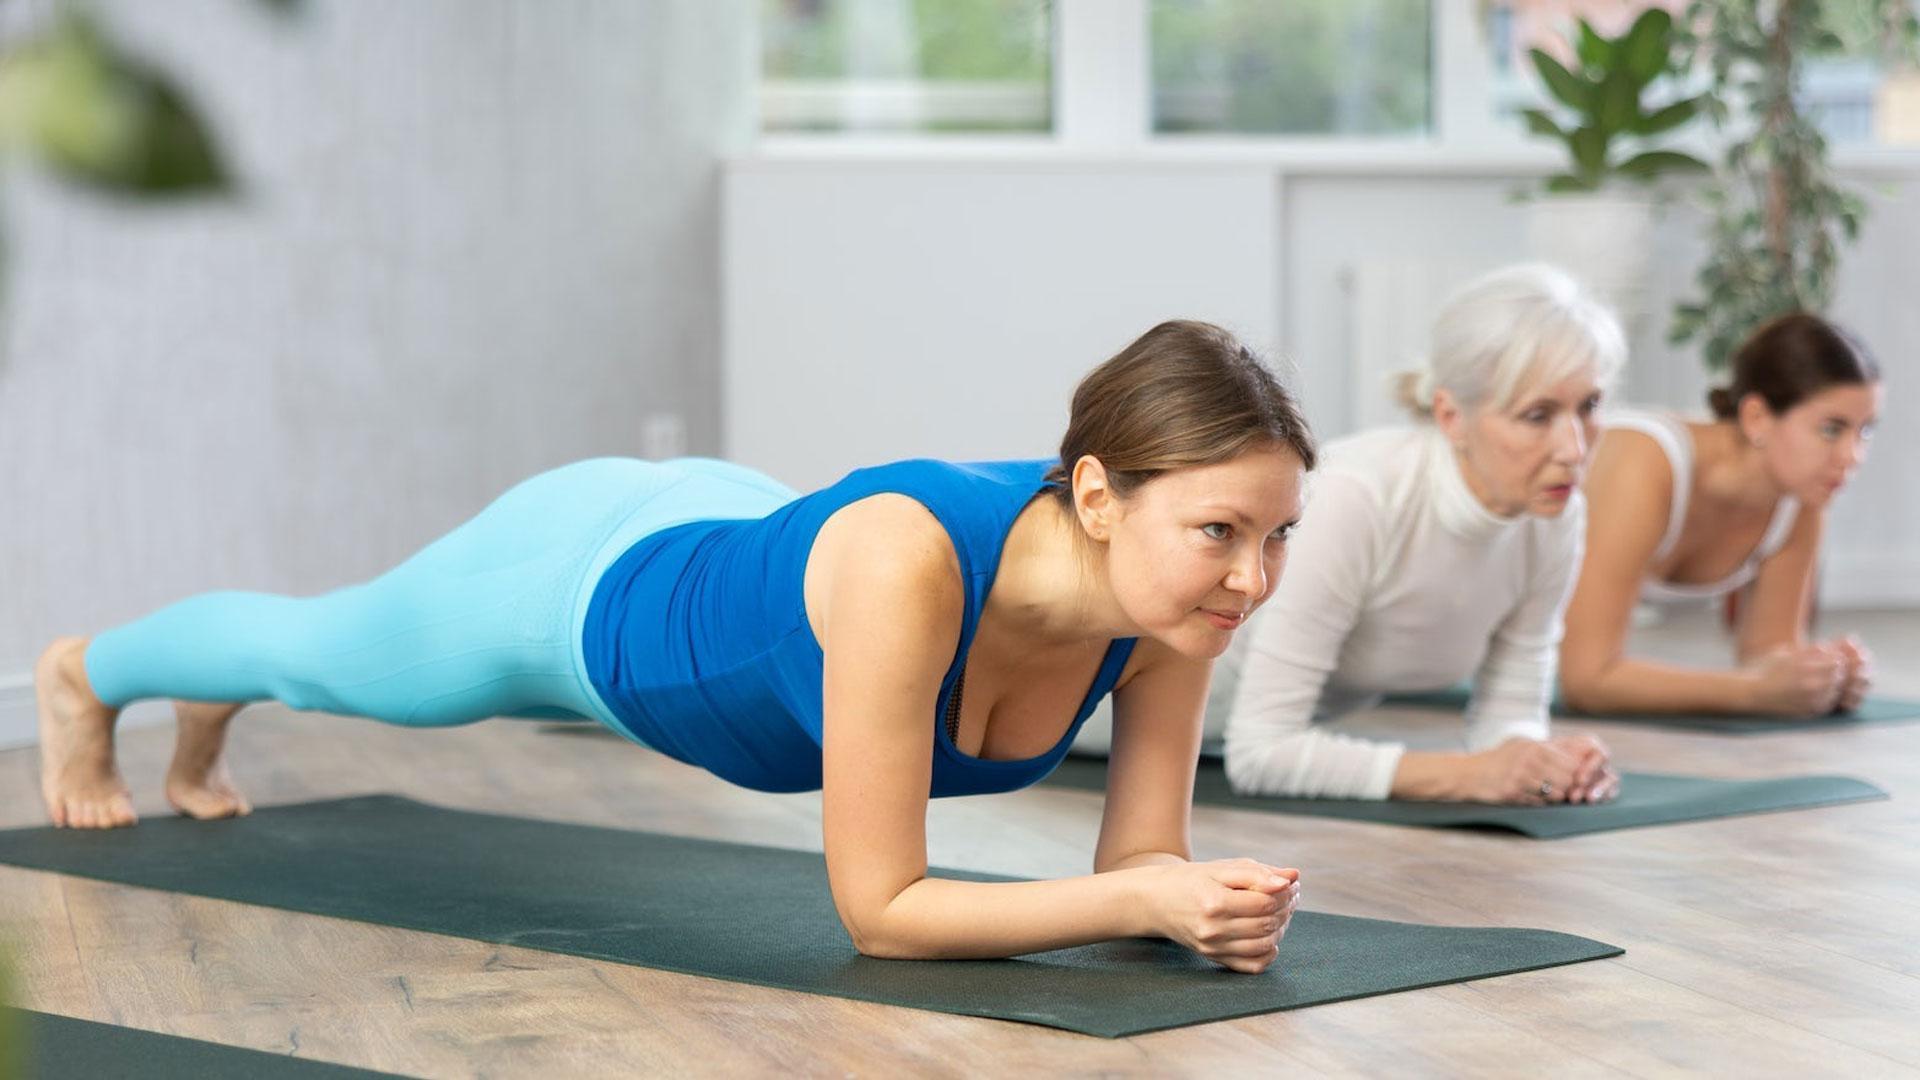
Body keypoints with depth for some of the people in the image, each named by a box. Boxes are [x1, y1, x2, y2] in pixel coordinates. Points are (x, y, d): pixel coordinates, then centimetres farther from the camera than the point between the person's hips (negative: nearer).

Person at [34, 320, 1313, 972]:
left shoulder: (1180, 602, -31)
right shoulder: (908, 560, -49)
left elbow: (1138, 861, -20)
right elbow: (878, 911, -44)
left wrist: (1209, 901, -42)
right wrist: (1147, 898, -52)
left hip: (730, 543, 5)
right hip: (580, 580, -5)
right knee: (315, 649, 30)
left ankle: (202, 745, 73)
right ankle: (82, 676, 65)